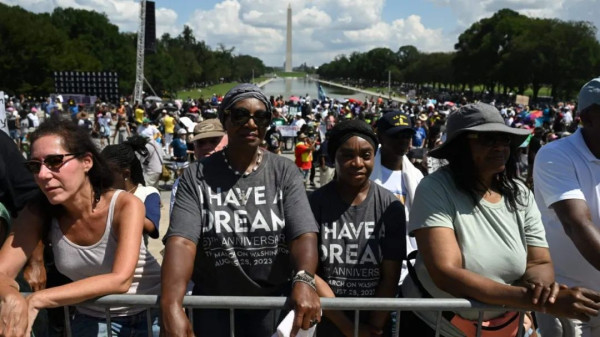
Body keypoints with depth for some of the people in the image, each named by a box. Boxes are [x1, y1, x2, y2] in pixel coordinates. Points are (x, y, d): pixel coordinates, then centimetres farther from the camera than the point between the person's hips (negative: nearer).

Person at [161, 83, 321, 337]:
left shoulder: (285, 172, -5)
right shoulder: (196, 176, -7)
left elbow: (304, 233, -17)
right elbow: (182, 240, -19)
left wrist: (304, 280, -37)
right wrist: (171, 305, -35)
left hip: (273, 301, 1)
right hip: (212, 304, 0)